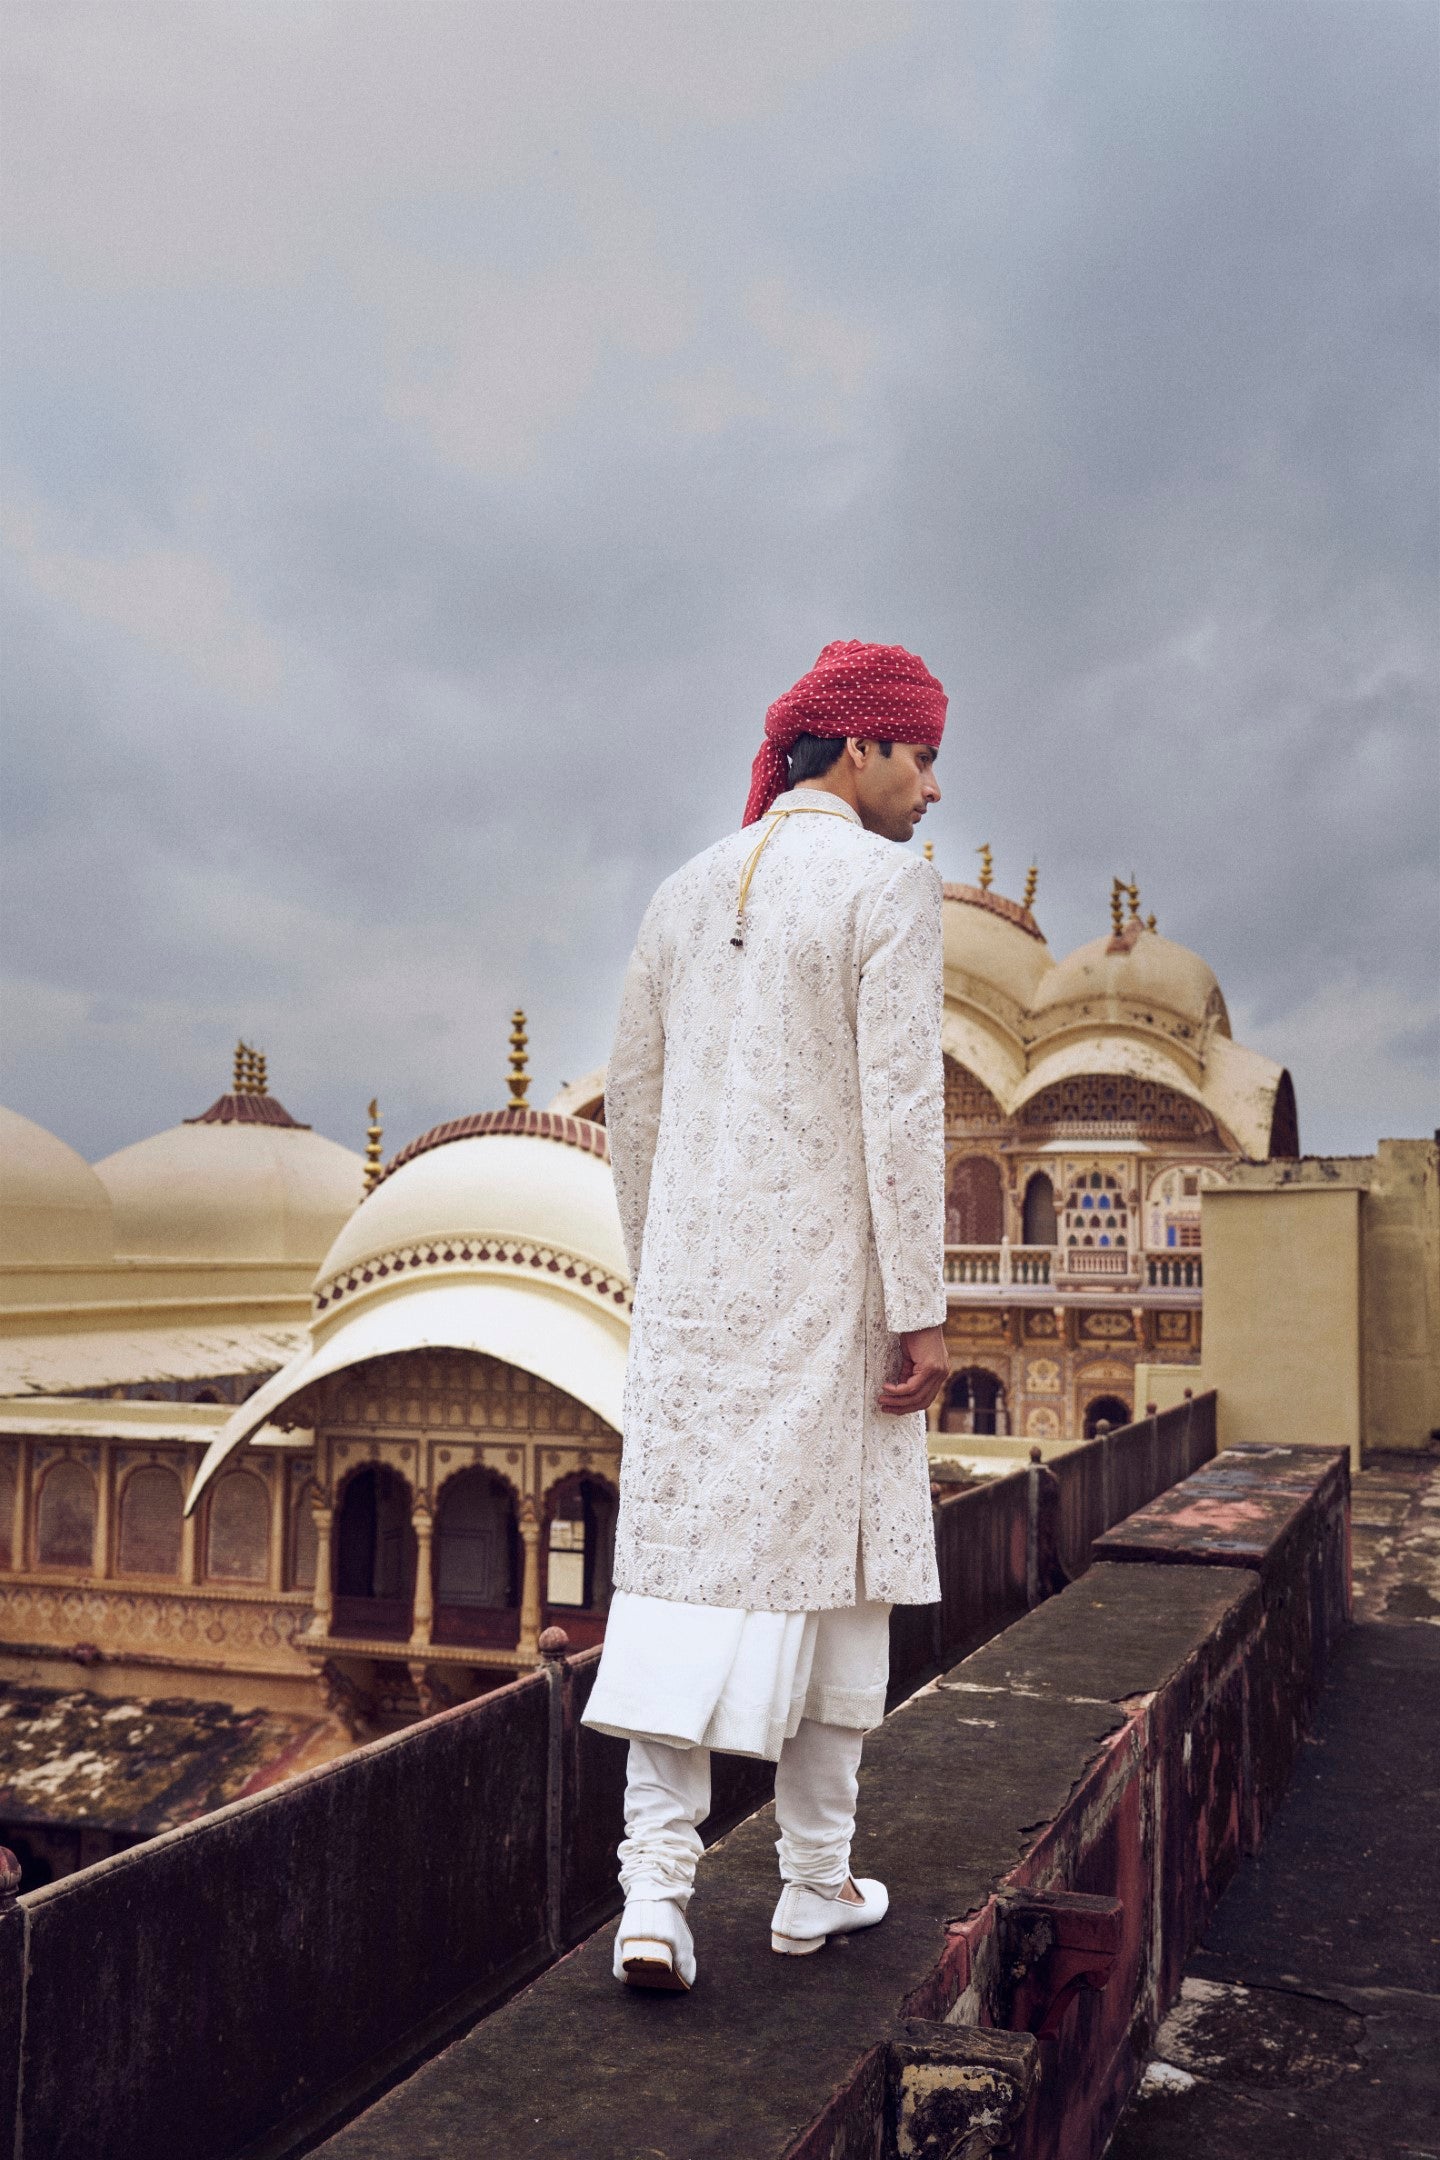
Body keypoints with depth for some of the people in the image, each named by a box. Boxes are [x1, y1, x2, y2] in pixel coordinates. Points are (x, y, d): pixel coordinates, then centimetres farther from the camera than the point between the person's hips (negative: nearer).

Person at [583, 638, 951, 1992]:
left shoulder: (686, 894, 12)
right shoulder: (888, 885, -7)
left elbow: (632, 1106, 14)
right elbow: (900, 1104, -14)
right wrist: (921, 1309, -12)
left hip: (696, 1276, 5)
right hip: (827, 1279, -5)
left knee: (682, 1553, 5)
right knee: (829, 1561, 7)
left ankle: (655, 1888, -2)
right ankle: (815, 1885, 19)